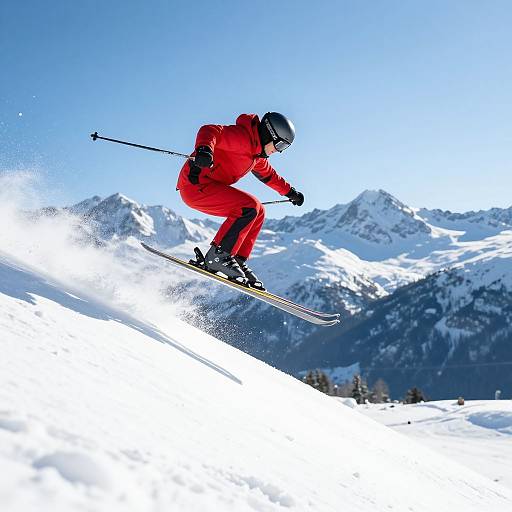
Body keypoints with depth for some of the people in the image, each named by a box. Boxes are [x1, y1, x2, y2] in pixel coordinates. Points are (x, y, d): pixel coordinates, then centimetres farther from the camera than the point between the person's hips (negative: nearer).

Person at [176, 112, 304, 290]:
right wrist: (204, 149, -50)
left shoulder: (257, 153, 17)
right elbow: (210, 131, -29)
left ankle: (238, 261, 6)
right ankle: (218, 256, -18)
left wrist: (290, 192, 43)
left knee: (258, 212, 9)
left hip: (209, 187, 11)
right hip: (196, 185, -11)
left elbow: (268, 174, 37)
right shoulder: (243, 137, -14)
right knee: (249, 207, -22)